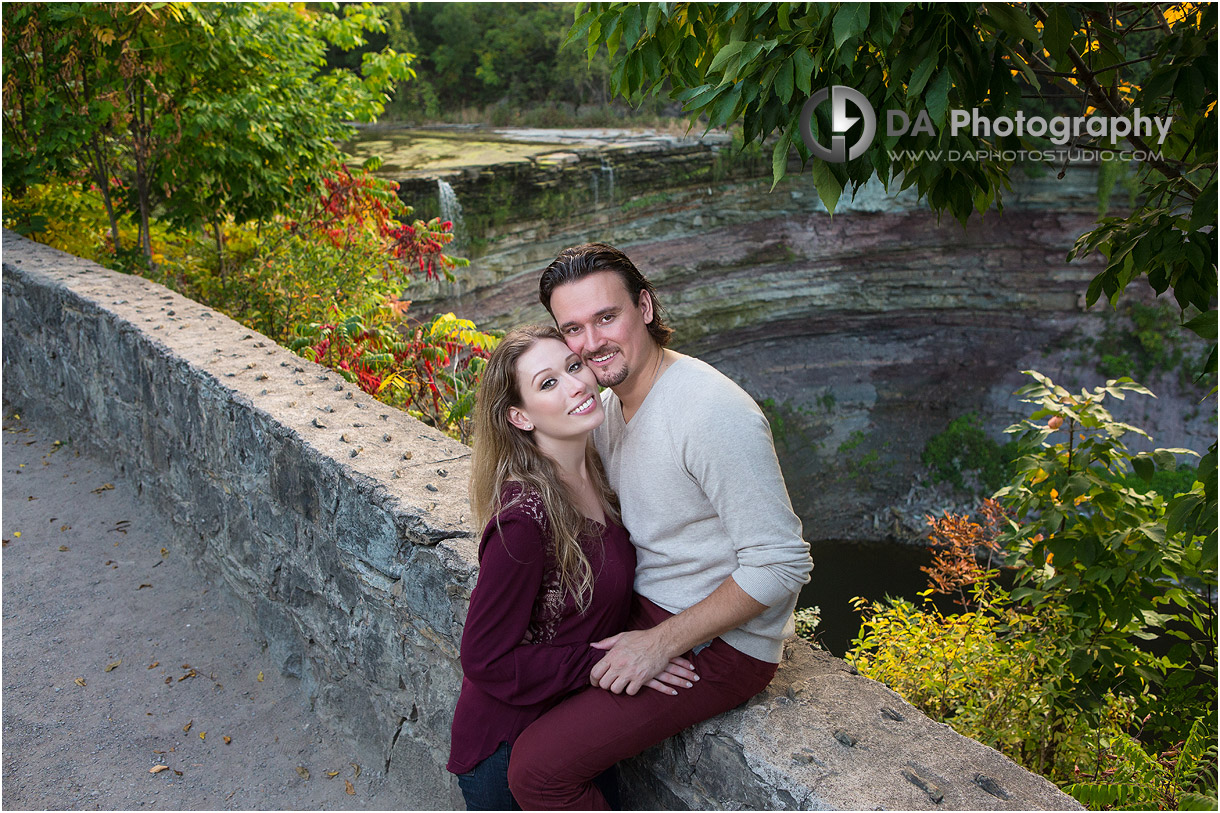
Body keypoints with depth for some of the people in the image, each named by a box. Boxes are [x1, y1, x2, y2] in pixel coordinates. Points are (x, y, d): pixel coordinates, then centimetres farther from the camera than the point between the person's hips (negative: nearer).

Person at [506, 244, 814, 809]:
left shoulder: (712, 412, -26)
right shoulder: (608, 400, 2)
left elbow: (781, 563, -25)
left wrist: (662, 643, -23)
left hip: (717, 643, -8)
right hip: (645, 608, 9)